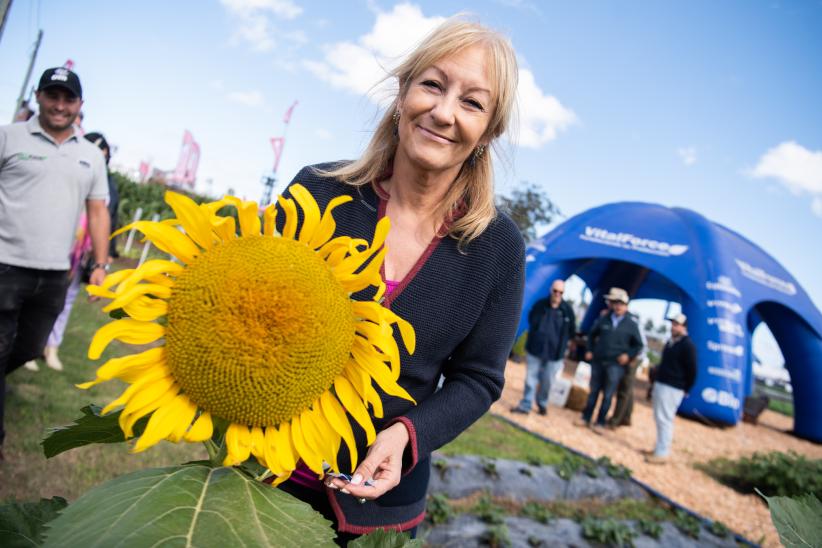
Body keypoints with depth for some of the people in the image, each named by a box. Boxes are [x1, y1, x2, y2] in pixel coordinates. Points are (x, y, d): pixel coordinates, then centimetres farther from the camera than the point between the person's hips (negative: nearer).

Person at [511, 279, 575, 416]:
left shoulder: (567, 310, -7)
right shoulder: (540, 304, -6)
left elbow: (571, 331, 6)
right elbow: (531, 320, 11)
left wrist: (560, 342, 5)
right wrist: (536, 335, 7)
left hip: (554, 353, 0)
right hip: (535, 349, 0)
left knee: (547, 382, 10)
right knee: (530, 379, 5)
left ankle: (542, 404, 32)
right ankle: (525, 405, 14)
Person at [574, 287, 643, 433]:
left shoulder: (631, 325, 0)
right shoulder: (603, 320, 5)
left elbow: (638, 345, 7)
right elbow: (592, 335, 18)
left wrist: (628, 355, -7)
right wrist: (590, 350, 9)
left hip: (616, 365, -2)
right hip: (598, 361, 2)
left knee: (608, 395, 2)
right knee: (594, 391, 10)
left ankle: (600, 423, 11)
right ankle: (586, 418, 20)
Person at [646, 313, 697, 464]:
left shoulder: (688, 346, -12)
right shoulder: (670, 342, 15)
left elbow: (692, 370, -12)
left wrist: (685, 390, -9)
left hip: (672, 389, -9)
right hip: (660, 384, 9)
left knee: (664, 419, -9)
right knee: (659, 418, 14)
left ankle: (662, 453, -5)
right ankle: (660, 448, 24)